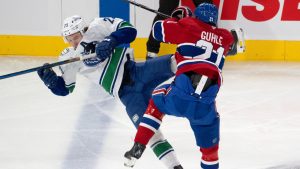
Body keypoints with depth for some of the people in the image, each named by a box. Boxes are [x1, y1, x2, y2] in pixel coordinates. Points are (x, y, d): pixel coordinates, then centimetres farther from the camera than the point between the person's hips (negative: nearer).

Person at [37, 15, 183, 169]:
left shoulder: (97, 28, -1)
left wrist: (111, 40, -23)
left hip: (138, 71, -2)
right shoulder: (68, 58, 10)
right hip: (127, 93, 2)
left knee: (174, 63, -29)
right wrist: (50, 80, -5)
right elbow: (64, 89, 15)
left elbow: (128, 30, -7)